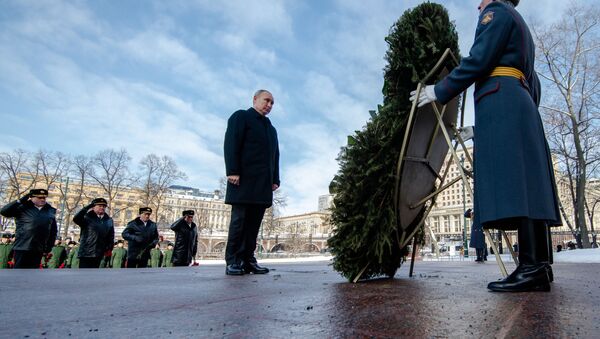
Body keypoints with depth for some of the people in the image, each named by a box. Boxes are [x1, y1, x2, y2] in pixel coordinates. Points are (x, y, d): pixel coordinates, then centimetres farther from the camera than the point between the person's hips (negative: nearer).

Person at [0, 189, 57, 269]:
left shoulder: (50, 211, 8)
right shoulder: (23, 207, 1)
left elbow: (53, 232, 11)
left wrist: (48, 248, 5)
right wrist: (20, 201, -14)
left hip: (38, 250, 3)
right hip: (22, 248, -3)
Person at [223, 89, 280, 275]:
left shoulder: (271, 128, 27)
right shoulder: (241, 116, 7)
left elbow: (275, 155, 21)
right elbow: (231, 144, -5)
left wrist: (275, 179, 9)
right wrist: (233, 171, -16)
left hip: (263, 183, 6)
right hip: (244, 179, -6)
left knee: (254, 222, 2)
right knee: (239, 219, -5)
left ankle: (247, 259, 5)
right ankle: (232, 261, 0)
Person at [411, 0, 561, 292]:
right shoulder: (522, 29, 34)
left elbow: (478, 61, -9)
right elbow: (533, 87, 28)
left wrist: (439, 91, -4)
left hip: (499, 100, -10)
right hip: (522, 104, 10)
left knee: (511, 183, -18)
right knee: (527, 183, 0)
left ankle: (531, 267, -23)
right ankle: (540, 266, -1)